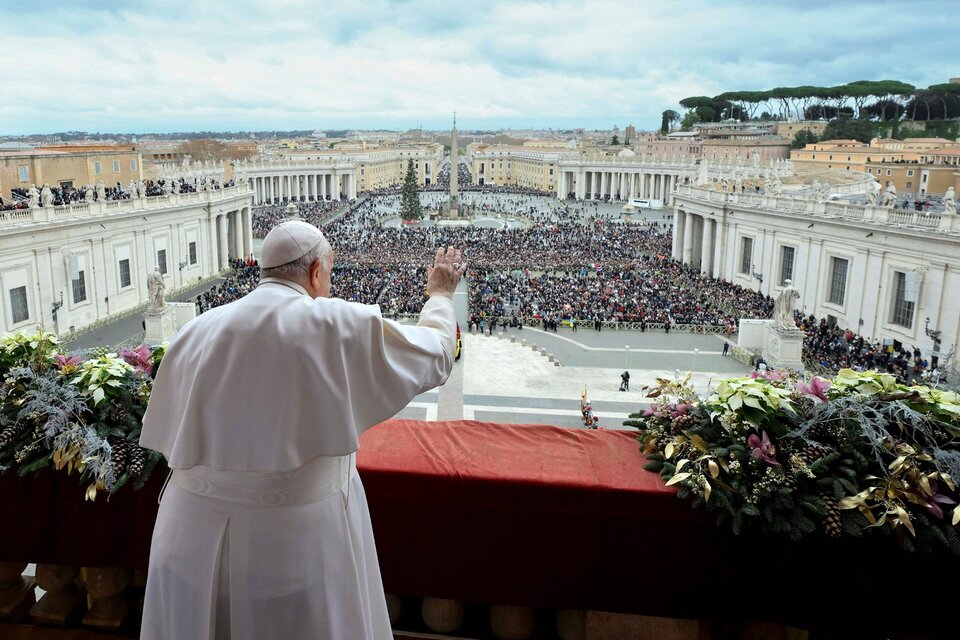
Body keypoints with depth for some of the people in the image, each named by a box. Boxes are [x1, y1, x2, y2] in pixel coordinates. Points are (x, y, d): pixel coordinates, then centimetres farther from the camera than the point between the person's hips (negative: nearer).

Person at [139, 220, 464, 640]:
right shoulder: (340, 325, -12)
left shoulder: (195, 332, 0)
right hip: (297, 538, -4)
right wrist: (440, 295, 19)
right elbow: (435, 357, 1)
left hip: (196, 534, 4)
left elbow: (168, 438, 6)